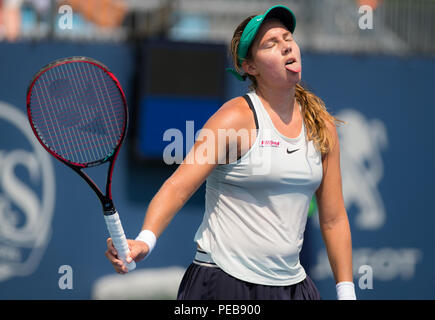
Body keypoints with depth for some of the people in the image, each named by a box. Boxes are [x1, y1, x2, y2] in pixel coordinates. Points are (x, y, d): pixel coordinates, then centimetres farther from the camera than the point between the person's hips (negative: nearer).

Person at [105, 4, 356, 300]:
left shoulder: (323, 128, 6)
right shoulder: (236, 118, -10)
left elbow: (334, 220, 12)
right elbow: (178, 186, -19)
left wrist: (346, 292, 9)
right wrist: (145, 241, -35)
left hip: (292, 284, 5)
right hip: (222, 284, -5)